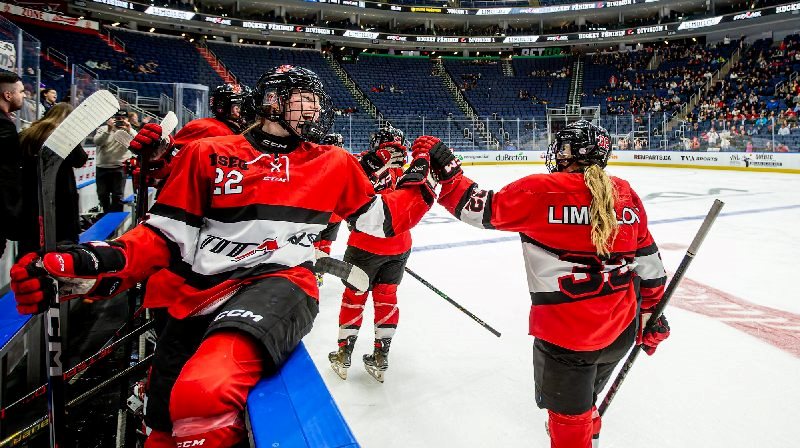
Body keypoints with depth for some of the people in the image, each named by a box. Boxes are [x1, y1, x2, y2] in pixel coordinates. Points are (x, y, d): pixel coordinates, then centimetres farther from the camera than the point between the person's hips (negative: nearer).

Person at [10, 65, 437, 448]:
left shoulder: (336, 164, 14)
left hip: (279, 283, -2)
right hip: (198, 294, 2)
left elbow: (382, 219, 22)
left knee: (203, 396, -33)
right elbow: (166, 235, 6)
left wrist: (418, 179, 12)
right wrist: (95, 264, -9)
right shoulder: (208, 155, 9)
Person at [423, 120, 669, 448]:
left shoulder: (542, 190, -14)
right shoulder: (626, 194, 3)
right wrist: (651, 315, 19)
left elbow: (482, 209, -12)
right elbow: (649, 265, 9)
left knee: (569, 420, 13)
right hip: (622, 330, 7)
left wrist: (445, 169, -5)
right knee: (585, 396, 33)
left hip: (566, 333, -6)